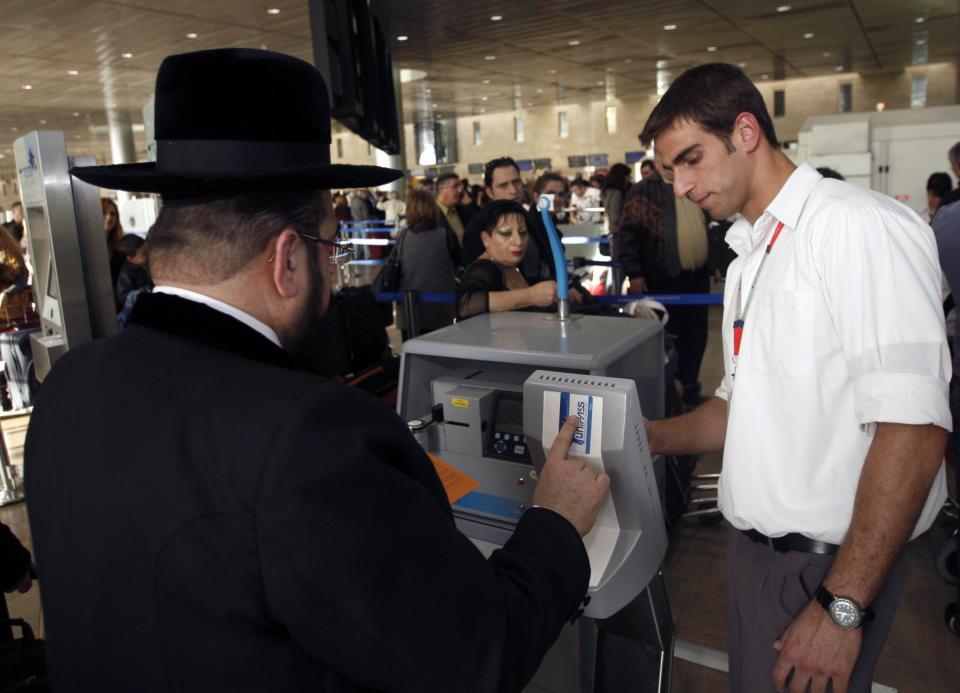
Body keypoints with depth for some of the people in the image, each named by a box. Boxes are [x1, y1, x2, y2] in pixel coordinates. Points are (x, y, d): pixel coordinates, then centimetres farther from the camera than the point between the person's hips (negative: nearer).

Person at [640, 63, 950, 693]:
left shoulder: (858, 226, -16)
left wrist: (842, 606, -21)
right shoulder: (750, 255, 11)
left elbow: (912, 426, -22)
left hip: (825, 565, -7)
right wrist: (648, 438, 3)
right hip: (754, 546, 8)